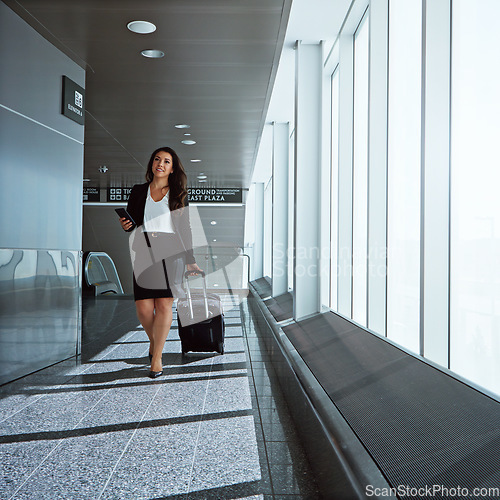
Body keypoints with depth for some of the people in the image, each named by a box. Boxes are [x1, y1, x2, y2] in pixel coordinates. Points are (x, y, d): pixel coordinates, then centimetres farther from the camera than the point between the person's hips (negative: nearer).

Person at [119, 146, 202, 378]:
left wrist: (189, 261, 4)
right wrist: (125, 226, -8)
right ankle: (153, 340, 25)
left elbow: (184, 229, 9)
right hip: (143, 250, 1)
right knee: (143, 307, -5)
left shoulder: (178, 194, 11)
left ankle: (156, 357, 1)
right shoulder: (138, 191, 14)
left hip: (169, 251, -1)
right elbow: (129, 223, 17)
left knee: (164, 304, -9)